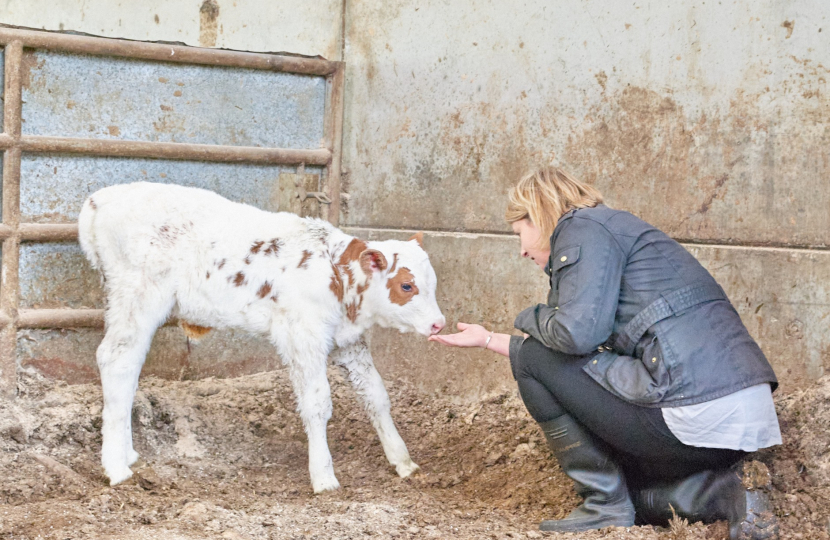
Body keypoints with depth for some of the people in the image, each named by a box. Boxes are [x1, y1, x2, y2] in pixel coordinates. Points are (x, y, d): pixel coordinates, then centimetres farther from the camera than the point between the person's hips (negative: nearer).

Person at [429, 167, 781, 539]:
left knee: (530, 357, 1)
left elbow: (578, 333, -18)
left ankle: (605, 503, 3)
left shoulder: (584, 227, -3)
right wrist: (487, 340, 37)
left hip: (694, 418, -10)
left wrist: (531, 319, 6)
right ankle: (729, 492, 5)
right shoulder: (615, 229, 27)